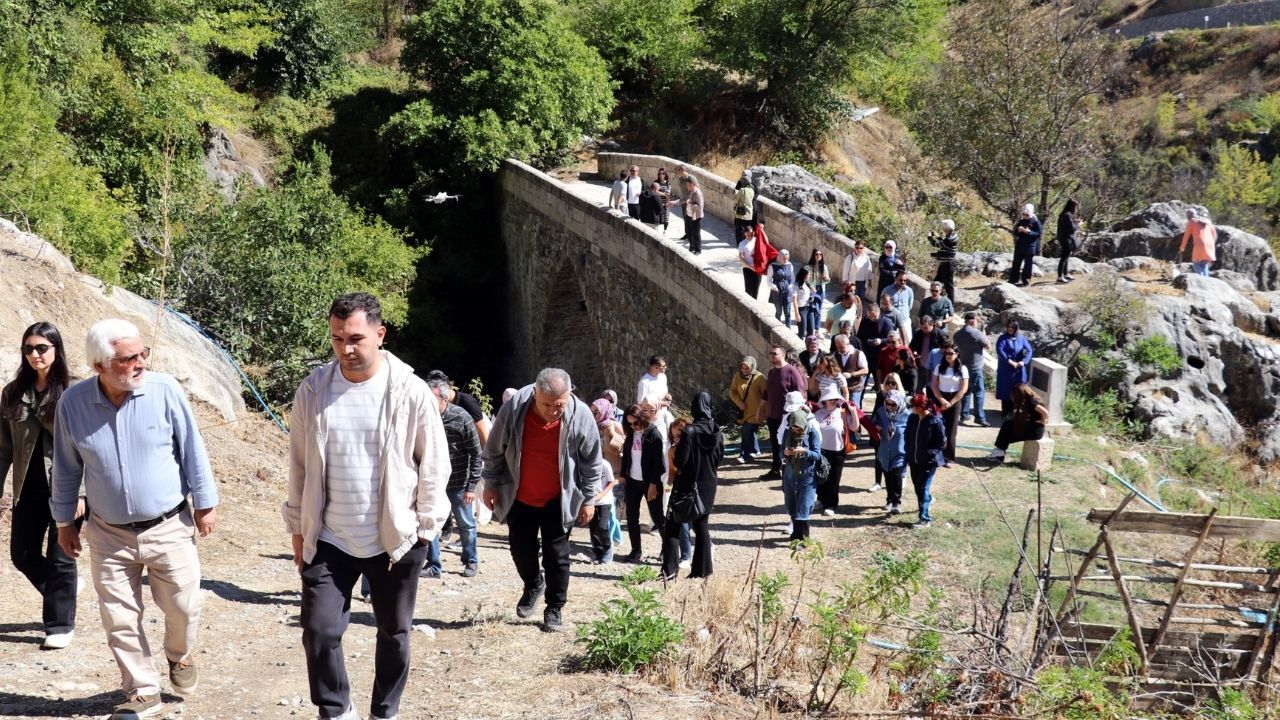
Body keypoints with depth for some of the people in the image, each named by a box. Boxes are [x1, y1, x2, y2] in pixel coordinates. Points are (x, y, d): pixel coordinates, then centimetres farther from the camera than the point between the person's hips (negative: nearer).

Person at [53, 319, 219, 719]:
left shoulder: (165, 390, -14)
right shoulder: (72, 403, -9)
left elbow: (192, 450, -4)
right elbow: (66, 469, 5)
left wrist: (205, 503, 0)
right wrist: (64, 521, 11)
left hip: (170, 527, -1)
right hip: (109, 535, 1)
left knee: (182, 607, 8)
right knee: (120, 620, 6)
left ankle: (180, 657, 40)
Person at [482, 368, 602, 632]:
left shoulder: (581, 416, -22)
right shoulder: (513, 409, -24)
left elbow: (592, 461, -8)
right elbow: (494, 451, -7)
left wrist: (588, 499, -4)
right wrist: (490, 484, -1)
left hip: (558, 500, -1)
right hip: (519, 498, 1)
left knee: (556, 555, 4)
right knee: (521, 550, 13)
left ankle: (555, 608, 17)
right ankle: (533, 586, 40)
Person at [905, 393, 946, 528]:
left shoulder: (935, 421, -18)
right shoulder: (912, 418, -1)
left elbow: (942, 442, -12)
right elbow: (907, 436, 12)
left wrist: (929, 453, -18)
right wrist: (908, 454, 5)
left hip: (929, 461, -6)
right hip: (914, 460, 6)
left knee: (923, 488, -9)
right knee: (917, 486, 20)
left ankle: (925, 518, -6)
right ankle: (928, 499, 51)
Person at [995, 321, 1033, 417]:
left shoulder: (1021, 339, 5)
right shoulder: (1002, 339, -3)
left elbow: (1029, 351, -2)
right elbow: (999, 351, -15)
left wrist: (1023, 362, -17)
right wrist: (1010, 362, -21)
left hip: (1019, 369, 2)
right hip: (1006, 369, -2)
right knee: (1006, 388, -1)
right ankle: (1005, 410, 5)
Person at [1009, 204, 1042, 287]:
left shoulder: (1035, 222, -6)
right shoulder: (1021, 221, 9)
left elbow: (1039, 233, -10)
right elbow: (1015, 233, 13)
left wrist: (1029, 232, -23)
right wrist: (1018, 230, -10)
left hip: (1030, 246, -5)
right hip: (1020, 245, 5)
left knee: (1028, 264, 0)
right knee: (1016, 263, 6)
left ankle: (1026, 281, 8)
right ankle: (1013, 280, 12)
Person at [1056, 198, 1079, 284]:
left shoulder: (1063, 214, 10)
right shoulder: (1068, 215, -19)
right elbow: (1072, 228, -20)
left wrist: (1075, 221, 8)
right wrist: (1078, 224, -2)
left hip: (1063, 239, 10)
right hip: (1067, 239, -10)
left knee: (1066, 257, 19)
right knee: (1064, 258, -6)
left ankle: (1065, 274, 30)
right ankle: (1060, 277, -4)